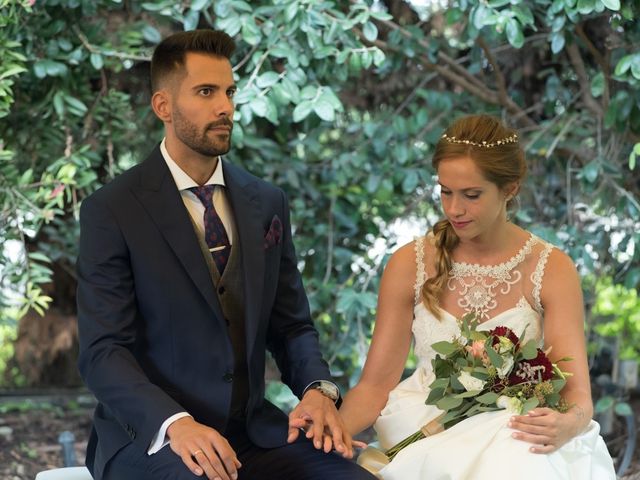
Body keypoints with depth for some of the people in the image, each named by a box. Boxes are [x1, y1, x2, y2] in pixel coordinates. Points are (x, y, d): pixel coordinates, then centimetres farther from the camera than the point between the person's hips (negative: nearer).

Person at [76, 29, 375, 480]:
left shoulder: (268, 203, 11)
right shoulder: (111, 211, -6)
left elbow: (292, 324, 14)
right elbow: (102, 351, -12)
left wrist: (318, 389, -8)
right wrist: (175, 423, -29)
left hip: (252, 431, 5)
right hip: (149, 435, -5)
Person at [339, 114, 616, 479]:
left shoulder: (552, 270, -5)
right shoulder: (410, 265, -1)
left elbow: (577, 393, -11)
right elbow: (376, 384, 1)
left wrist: (566, 424, -35)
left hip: (517, 436, -1)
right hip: (428, 437, 1)